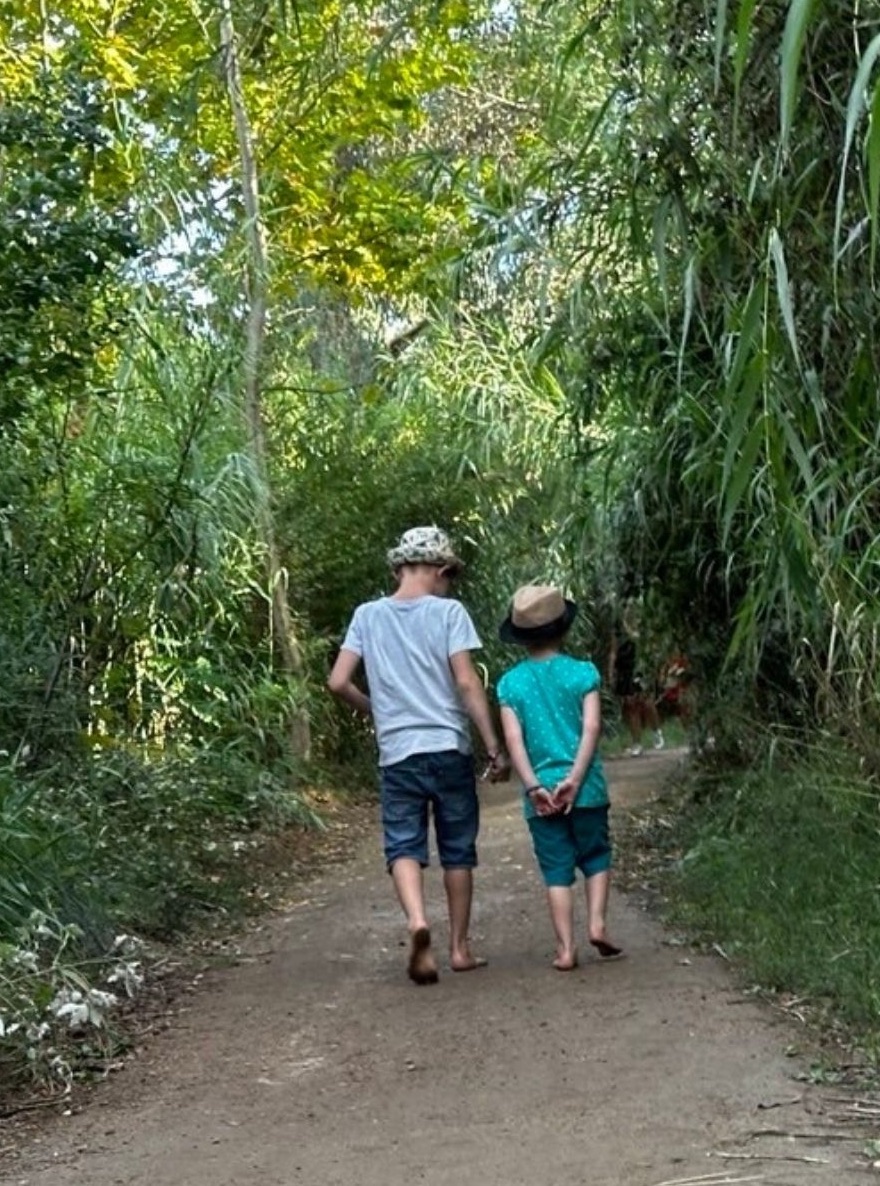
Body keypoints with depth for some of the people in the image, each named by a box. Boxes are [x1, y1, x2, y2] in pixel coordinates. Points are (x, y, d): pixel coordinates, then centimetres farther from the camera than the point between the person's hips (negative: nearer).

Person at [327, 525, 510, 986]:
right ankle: (460, 947, 19)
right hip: (449, 749, -1)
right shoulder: (448, 611, -4)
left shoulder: (367, 615, 5)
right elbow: (467, 683, -10)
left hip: (397, 753, 1)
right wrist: (494, 747, -6)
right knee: (458, 851, 11)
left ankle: (417, 920, -27)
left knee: (404, 846, 0)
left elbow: (338, 682, 1)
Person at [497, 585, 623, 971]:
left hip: (540, 793, 1)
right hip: (586, 789, -1)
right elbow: (591, 728, -12)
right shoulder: (583, 673, -2)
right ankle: (596, 924, 2)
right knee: (595, 858, 17)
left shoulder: (510, 682, 0)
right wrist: (574, 779, -14)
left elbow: (514, 740, -9)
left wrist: (533, 787, -12)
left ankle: (566, 948, 3)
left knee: (557, 870, 6)